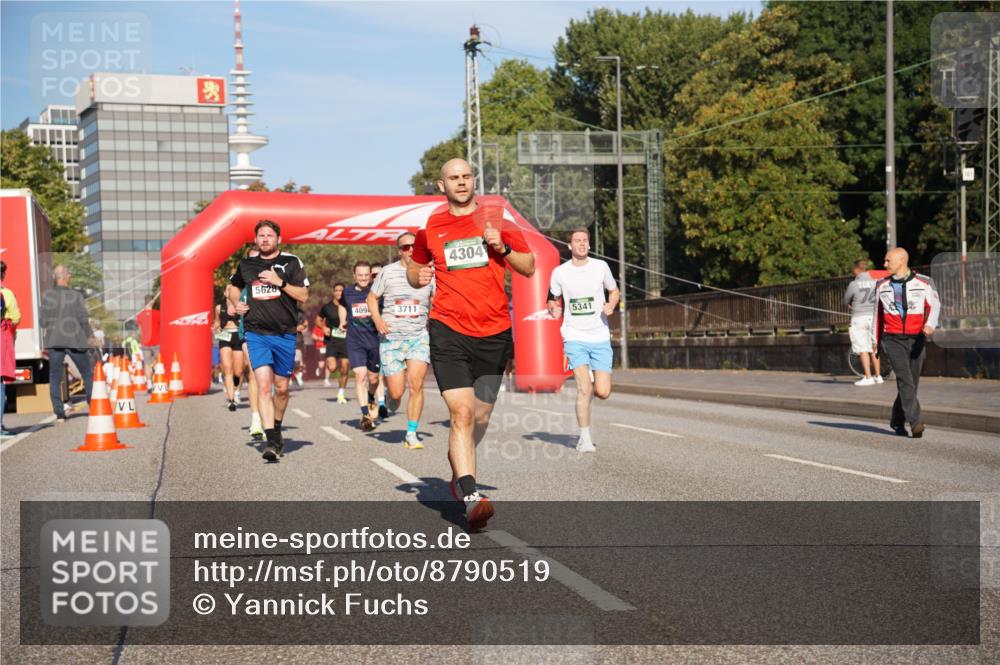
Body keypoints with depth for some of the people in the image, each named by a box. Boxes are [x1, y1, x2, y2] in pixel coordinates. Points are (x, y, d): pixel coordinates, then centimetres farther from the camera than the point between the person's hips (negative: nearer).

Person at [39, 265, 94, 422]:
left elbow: (42, 320, 0)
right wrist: (88, 335, 7)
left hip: (54, 341, 1)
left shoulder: (47, 296, -1)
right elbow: (83, 318, -8)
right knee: (88, 374, 12)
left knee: (55, 378, 8)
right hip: (75, 340, -1)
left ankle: (59, 413, 1)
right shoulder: (76, 295, -7)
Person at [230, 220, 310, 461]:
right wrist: (236, 303, 9)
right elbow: (234, 286, 29)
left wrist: (280, 282, -15)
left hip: (285, 334, 0)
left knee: (281, 388, 9)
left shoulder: (291, 263, 1)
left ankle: (277, 429, 33)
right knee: (263, 385, -14)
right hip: (257, 333, 0)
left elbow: (303, 296, -4)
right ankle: (272, 441, -17)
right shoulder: (246, 264, 9)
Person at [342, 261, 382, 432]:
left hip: (374, 339, 0)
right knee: (360, 375, -15)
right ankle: (365, 415, -15)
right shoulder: (347, 293, 2)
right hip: (355, 341, 0)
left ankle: (370, 400, 44)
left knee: (373, 377, 11)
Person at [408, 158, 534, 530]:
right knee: (461, 413, -16)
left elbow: (529, 268, 8)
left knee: (480, 416, 10)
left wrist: (502, 248, -9)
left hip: (494, 333, 2)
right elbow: (414, 268, 24)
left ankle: (458, 467, 39)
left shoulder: (496, 220, 7)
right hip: (448, 331, -1)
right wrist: (417, 277, 1)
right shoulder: (430, 228, 8)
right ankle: (471, 496, -19)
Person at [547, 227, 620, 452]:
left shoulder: (600, 267, 2)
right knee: (584, 389, -14)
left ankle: (591, 378, 33)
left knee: (603, 393, -4)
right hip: (574, 338, -1)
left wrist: (611, 305, -6)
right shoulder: (559, 272, 1)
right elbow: (553, 300, 14)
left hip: (600, 338, 1)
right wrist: (553, 309, -9)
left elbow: (614, 291, 16)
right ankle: (585, 438, 1)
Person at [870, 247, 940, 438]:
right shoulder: (882, 285, 10)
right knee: (905, 379, -17)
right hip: (893, 340, 0)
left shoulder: (924, 283, 2)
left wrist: (930, 324, -25)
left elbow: (934, 305, -6)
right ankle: (915, 423, -23)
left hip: (916, 340, 0)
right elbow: (878, 313, 19)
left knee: (911, 383, 6)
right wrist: (875, 339, 21)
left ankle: (897, 421, 24)